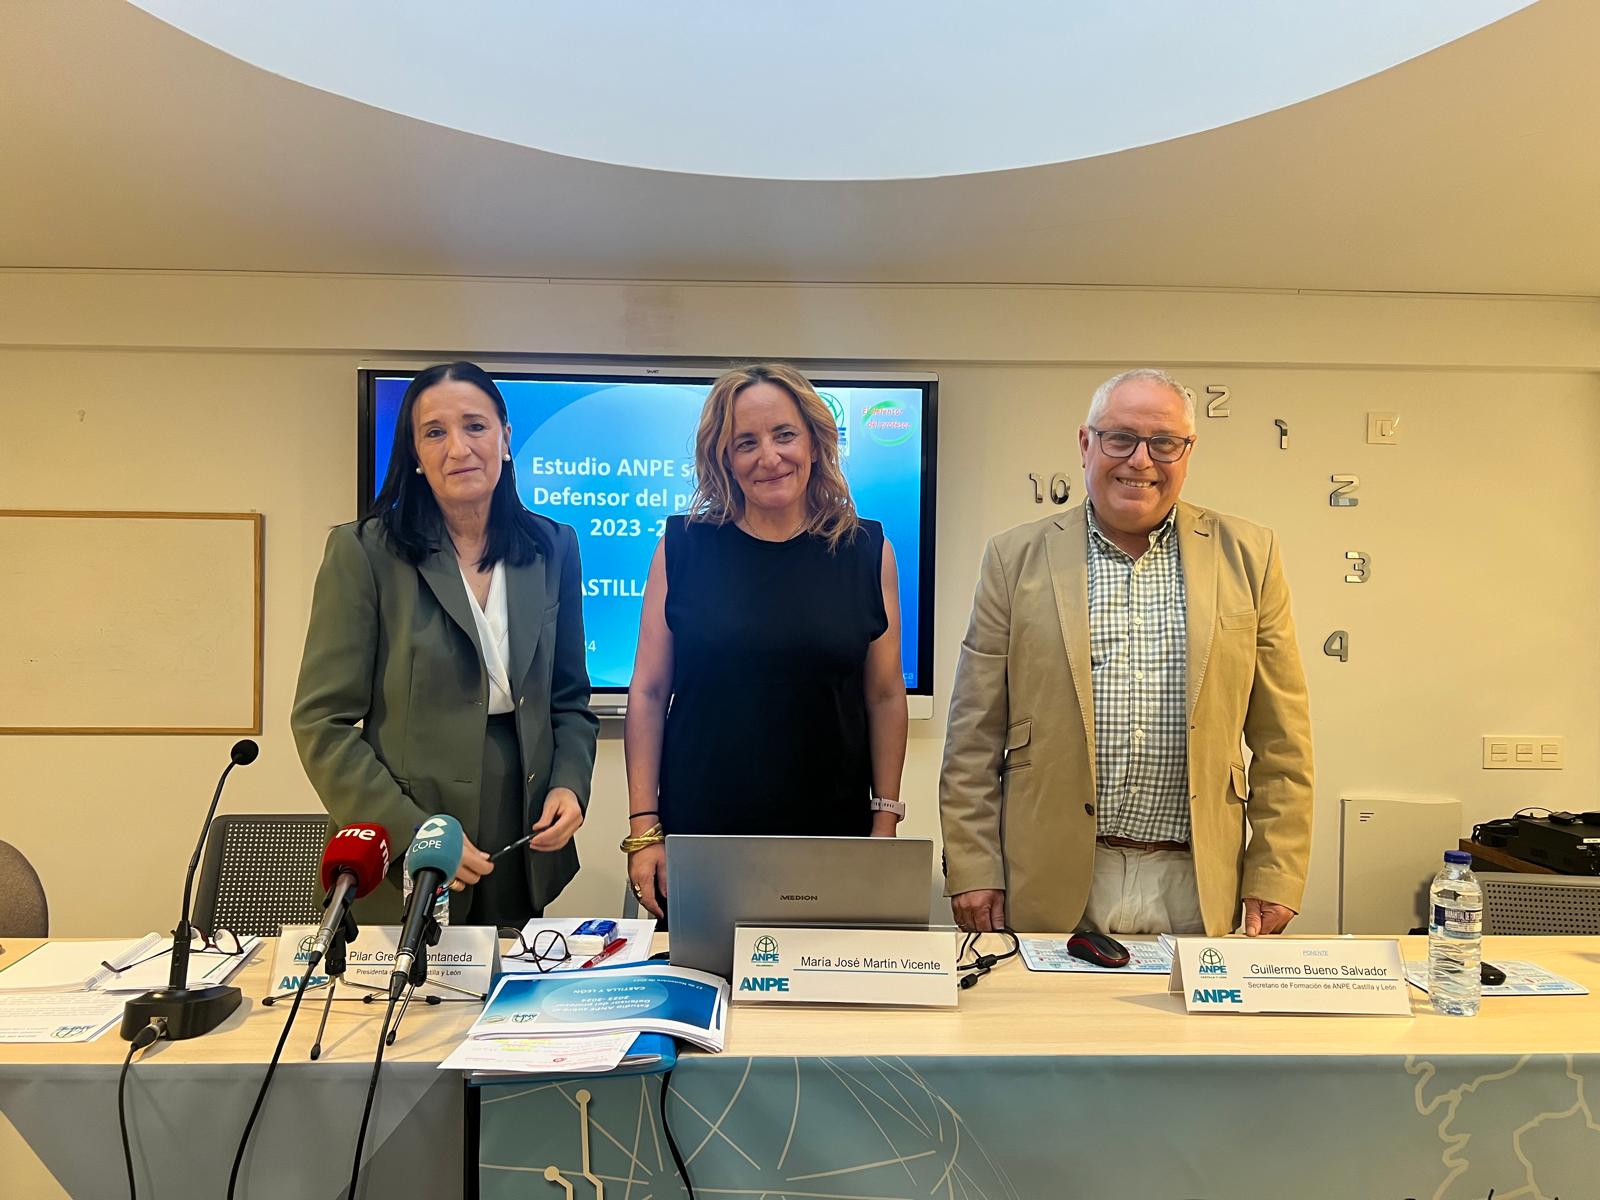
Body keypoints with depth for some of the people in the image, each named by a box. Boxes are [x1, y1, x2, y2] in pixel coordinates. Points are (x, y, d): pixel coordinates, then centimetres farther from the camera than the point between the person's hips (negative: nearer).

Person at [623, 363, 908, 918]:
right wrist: (643, 828, -3)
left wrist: (885, 822, 2)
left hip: (834, 836, 1)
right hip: (698, 835, 0)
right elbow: (648, 693, -1)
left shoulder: (867, 551, 1)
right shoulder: (683, 547, -1)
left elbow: (885, 696, 4)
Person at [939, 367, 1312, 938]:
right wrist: (972, 869, -3)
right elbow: (974, 735, 0)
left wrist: (1275, 876, 2)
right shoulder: (1017, 557, 1)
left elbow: (1280, 739, 6)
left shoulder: (1247, 555, 4)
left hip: (1193, 887, 1)